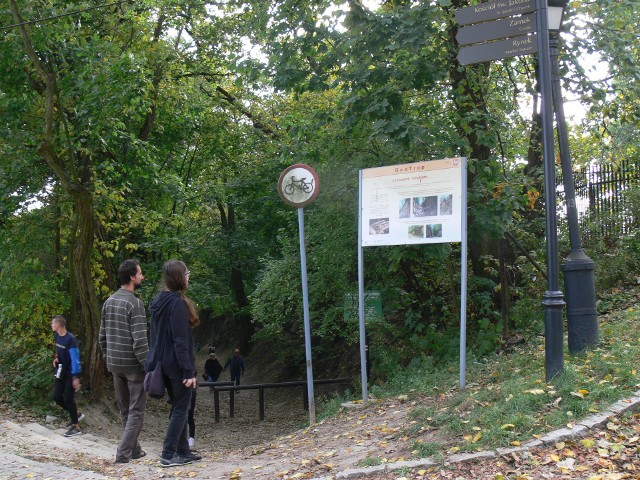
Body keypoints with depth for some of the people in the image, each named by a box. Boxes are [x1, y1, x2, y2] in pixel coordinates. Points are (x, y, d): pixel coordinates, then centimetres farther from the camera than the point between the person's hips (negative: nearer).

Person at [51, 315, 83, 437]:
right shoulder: (56, 336, 1)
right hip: (61, 371, 8)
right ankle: (74, 415, 26)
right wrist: (56, 357, 5)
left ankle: (76, 427, 3)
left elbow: (75, 358, -23)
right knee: (57, 396, 7)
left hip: (71, 373, -8)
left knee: (68, 398, -6)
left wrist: (76, 377, -24)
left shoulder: (70, 339, -23)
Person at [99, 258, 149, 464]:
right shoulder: (135, 303, -15)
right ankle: (124, 453, -4)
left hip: (114, 364, 8)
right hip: (133, 365, -8)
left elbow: (102, 337, 13)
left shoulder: (108, 302, 9)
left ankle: (134, 449, 24)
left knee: (125, 410, 16)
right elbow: (140, 341, -20)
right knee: (136, 411, 0)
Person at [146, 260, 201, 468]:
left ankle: (183, 451, 20)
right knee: (181, 408, -1)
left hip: (164, 364, 9)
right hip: (177, 365, -9)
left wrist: (156, 361, 17)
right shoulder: (177, 303, -17)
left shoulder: (159, 301, 11)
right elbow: (180, 340, -21)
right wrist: (188, 370, -20)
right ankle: (168, 455, -1)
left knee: (178, 407, 15)